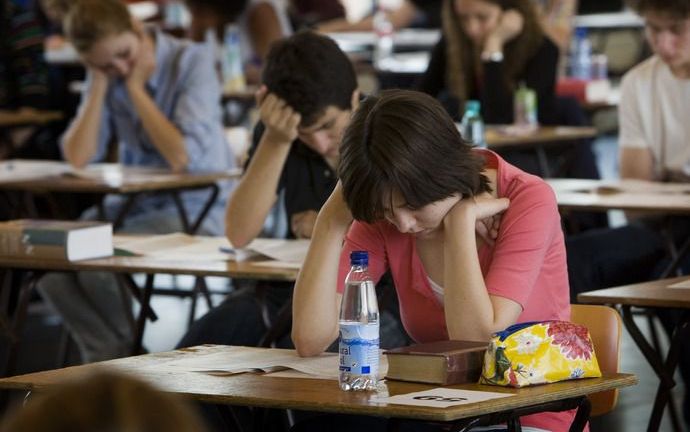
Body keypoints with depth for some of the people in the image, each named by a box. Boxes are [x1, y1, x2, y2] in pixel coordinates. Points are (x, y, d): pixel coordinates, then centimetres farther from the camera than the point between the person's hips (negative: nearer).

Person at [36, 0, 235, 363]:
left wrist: (136, 88, -17)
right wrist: (99, 84, -9)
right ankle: (108, 356, -4)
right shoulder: (106, 74, 4)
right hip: (131, 206, 6)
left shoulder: (192, 61, -13)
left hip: (195, 208, -6)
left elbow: (182, 157, -23)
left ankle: (124, 355, -2)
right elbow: (78, 159, -5)